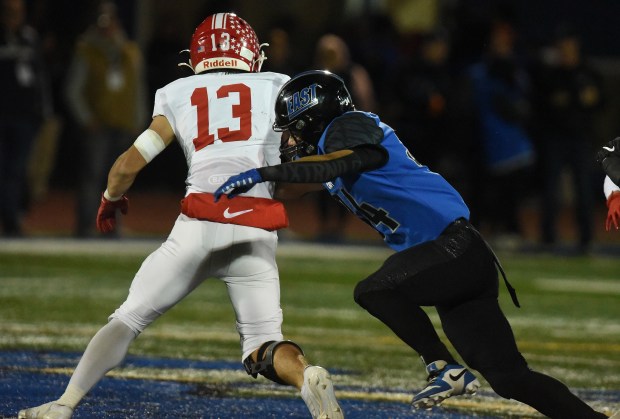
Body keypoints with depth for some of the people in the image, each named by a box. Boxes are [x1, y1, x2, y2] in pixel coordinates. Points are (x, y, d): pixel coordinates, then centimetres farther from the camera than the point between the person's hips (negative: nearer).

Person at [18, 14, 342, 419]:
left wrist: (111, 199, 34)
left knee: (130, 317, 12)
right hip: (257, 233, 0)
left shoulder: (178, 97, 16)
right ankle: (308, 375, -25)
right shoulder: (276, 89, 16)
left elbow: (129, 164, 14)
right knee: (262, 347, 7)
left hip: (199, 227, 0)